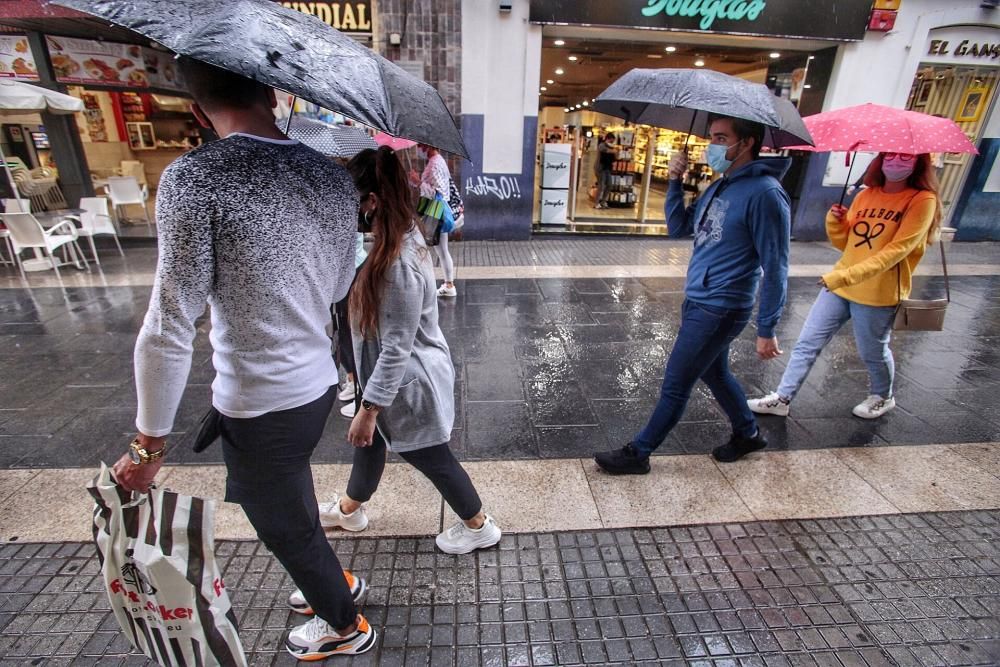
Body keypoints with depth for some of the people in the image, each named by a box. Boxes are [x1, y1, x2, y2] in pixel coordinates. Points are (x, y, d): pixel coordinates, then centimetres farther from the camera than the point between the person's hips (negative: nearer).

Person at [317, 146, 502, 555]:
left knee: (431, 457, 12)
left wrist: (368, 409, -19)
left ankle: (480, 527, 37)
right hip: (396, 374, 9)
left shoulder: (398, 264, -32)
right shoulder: (405, 237, -2)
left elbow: (396, 350, -27)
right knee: (370, 439, 27)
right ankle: (349, 510, 54)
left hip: (407, 382, -9)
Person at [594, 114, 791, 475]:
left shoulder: (764, 193, -17)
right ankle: (748, 434, 46)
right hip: (697, 301, 9)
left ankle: (638, 453, 16)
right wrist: (675, 182, -1)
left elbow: (775, 268, -17)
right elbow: (678, 228, 12)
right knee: (714, 373, 23)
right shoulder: (719, 187, 9)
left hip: (719, 309, -9)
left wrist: (767, 329, -15)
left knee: (675, 384, 1)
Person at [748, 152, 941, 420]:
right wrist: (835, 223, -8)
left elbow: (896, 250, -20)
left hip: (878, 294, -5)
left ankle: (883, 397, 41)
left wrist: (846, 275, -29)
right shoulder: (865, 195, 7)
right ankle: (782, 399, 11)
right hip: (838, 285, 5)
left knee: (873, 352, 14)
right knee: (807, 343, 3)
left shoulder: (922, 200, -9)